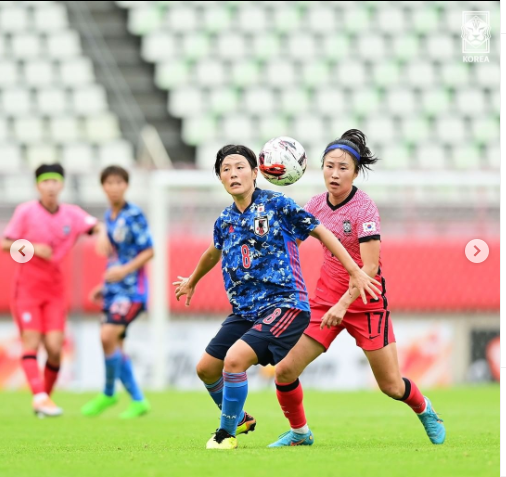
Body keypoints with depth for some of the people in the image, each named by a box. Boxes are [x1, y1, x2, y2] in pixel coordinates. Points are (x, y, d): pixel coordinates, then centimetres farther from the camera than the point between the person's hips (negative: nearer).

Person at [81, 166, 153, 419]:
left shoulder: (134, 215, -10)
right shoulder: (109, 215, 12)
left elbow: (148, 251, -12)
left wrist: (124, 270, -23)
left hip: (131, 288, -8)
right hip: (114, 290, 8)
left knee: (108, 336, -20)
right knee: (115, 346, 6)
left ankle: (108, 394, -2)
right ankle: (138, 401, 16)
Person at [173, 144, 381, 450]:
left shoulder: (276, 204, -8)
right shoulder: (225, 221, 8)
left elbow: (319, 231, -2)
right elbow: (214, 253, 30)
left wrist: (355, 271, -6)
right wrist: (192, 282, 47)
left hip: (284, 304, -7)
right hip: (244, 310, 7)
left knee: (235, 359, -24)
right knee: (206, 368, 8)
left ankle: (227, 433, -4)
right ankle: (240, 418, 36)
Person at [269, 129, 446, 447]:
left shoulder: (364, 208, -18)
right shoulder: (317, 204, 0)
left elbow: (369, 267, -24)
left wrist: (343, 304, -31)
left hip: (366, 301, -5)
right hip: (326, 298, 5)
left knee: (392, 386, -1)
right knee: (285, 370, -7)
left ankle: (425, 410, 33)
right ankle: (299, 433, 17)